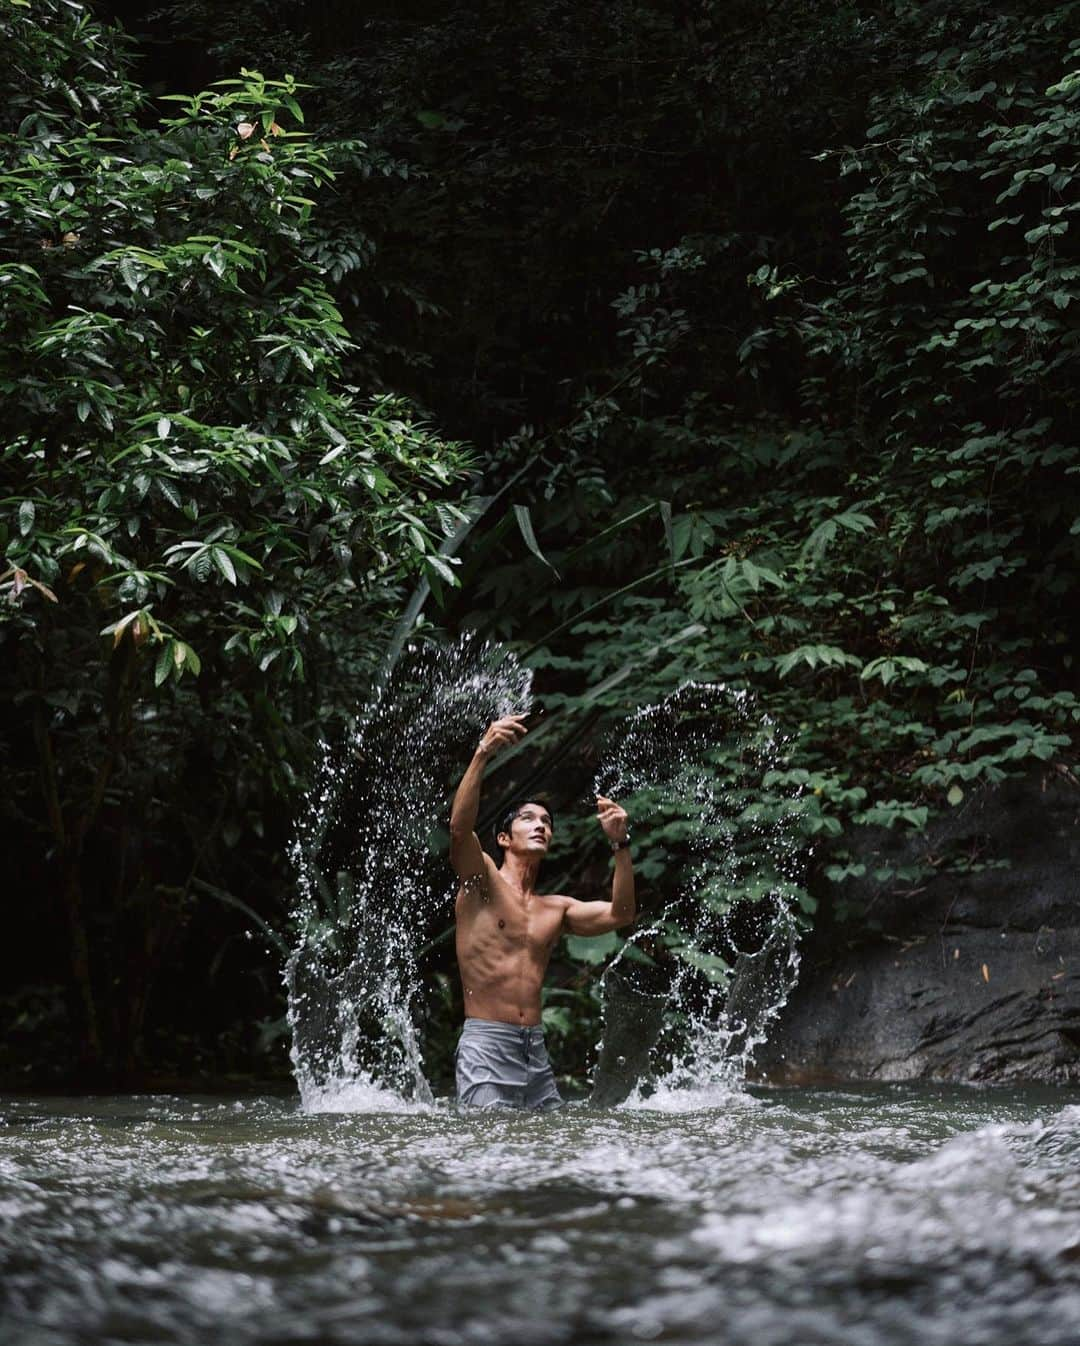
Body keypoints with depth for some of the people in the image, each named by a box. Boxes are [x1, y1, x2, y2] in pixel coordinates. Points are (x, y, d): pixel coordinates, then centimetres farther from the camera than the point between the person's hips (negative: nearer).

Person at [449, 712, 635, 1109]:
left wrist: (620, 845, -3)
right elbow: (460, 828, -18)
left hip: (535, 1049, 6)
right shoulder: (481, 878, 1)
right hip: (486, 1045, -6)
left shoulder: (555, 909, 17)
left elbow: (619, 915, 7)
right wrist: (483, 753, -30)